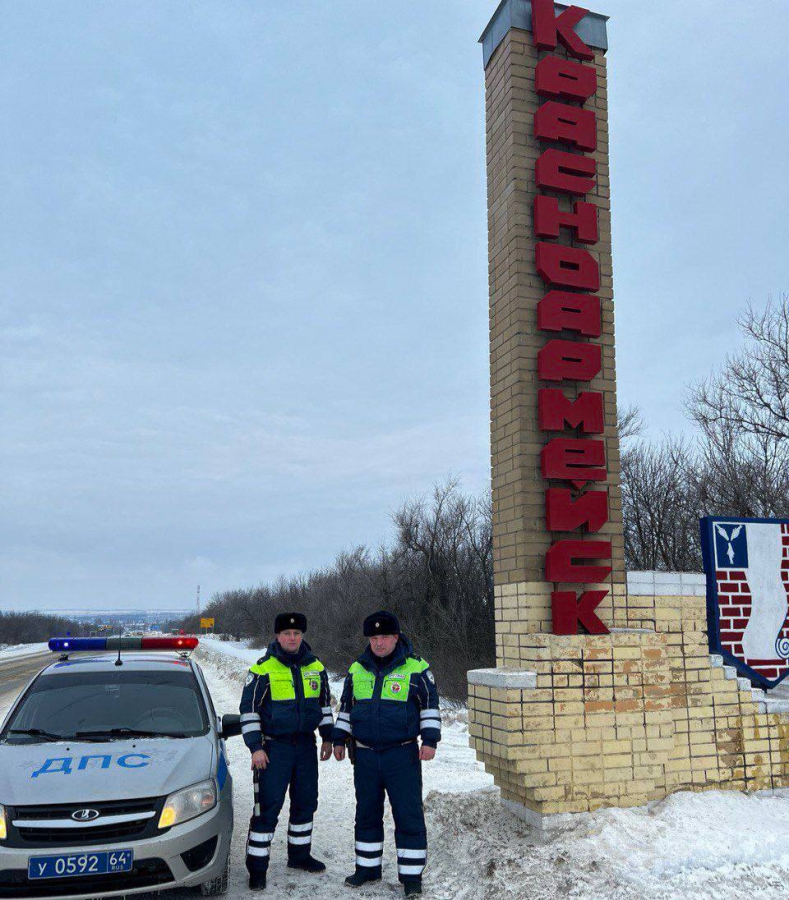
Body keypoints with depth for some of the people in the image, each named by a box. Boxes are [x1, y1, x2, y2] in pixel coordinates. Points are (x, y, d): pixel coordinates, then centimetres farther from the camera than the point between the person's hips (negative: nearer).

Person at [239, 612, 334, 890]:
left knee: (306, 802, 13)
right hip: (274, 747, -5)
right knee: (268, 807, -4)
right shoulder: (263, 669, -10)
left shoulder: (316, 667, 5)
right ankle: (257, 867, 8)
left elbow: (324, 703, 16)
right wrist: (255, 747, -12)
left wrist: (327, 738, 13)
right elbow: (249, 710, -8)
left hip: (306, 744, 5)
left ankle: (299, 854, 31)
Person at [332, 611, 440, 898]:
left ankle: (411, 874, 11)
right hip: (365, 756, 4)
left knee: (408, 815, -1)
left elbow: (430, 705, 0)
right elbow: (346, 707, 17)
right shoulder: (356, 669, 7)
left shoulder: (416, 668, -5)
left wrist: (430, 740, -7)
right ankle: (368, 867, 30)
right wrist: (339, 739, 14)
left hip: (403, 755, -4)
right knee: (367, 813, 14)